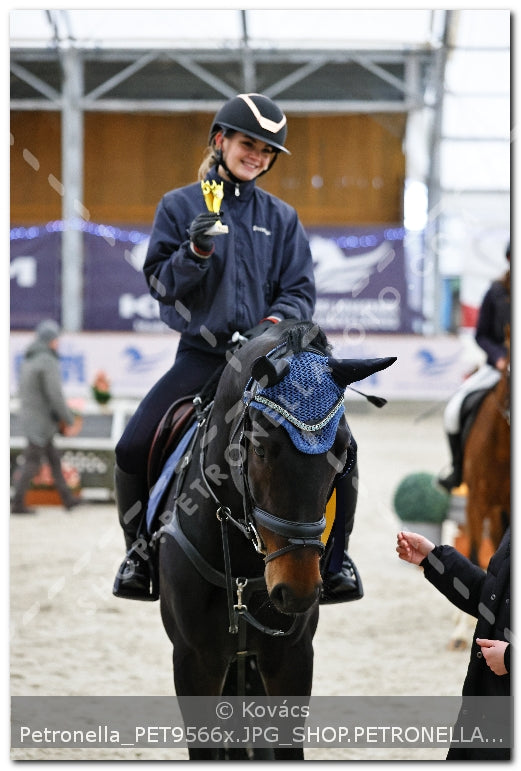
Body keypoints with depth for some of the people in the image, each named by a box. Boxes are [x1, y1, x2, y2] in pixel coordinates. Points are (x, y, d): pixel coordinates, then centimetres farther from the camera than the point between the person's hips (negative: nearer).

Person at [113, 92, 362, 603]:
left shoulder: (282, 218, 10)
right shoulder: (179, 206, 6)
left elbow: (300, 290, 7)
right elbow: (160, 283, 1)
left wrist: (275, 321, -14)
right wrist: (196, 251, -17)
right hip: (201, 354, -1)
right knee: (132, 450, -16)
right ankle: (141, 547, 7)